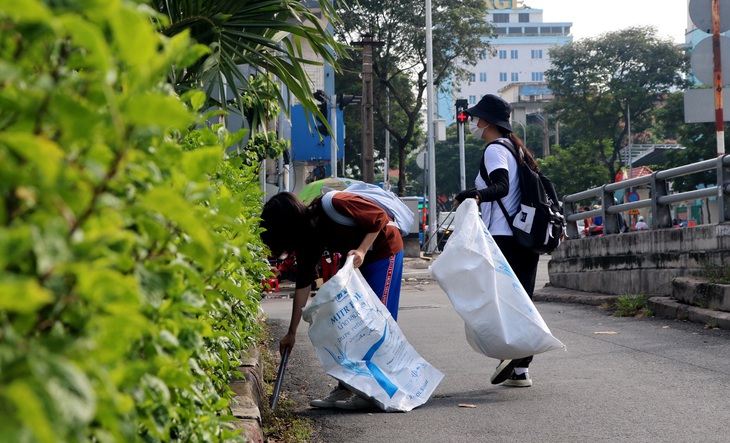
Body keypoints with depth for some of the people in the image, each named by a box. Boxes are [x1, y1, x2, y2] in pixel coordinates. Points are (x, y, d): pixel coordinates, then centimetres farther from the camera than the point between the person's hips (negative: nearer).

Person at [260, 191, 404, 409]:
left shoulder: (334, 205, -29)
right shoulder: (308, 237, -7)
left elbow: (380, 217, -20)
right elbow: (303, 284, -2)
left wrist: (362, 250, -30)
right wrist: (292, 333, 0)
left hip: (384, 251, -7)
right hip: (357, 261, 7)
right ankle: (345, 388, 9)